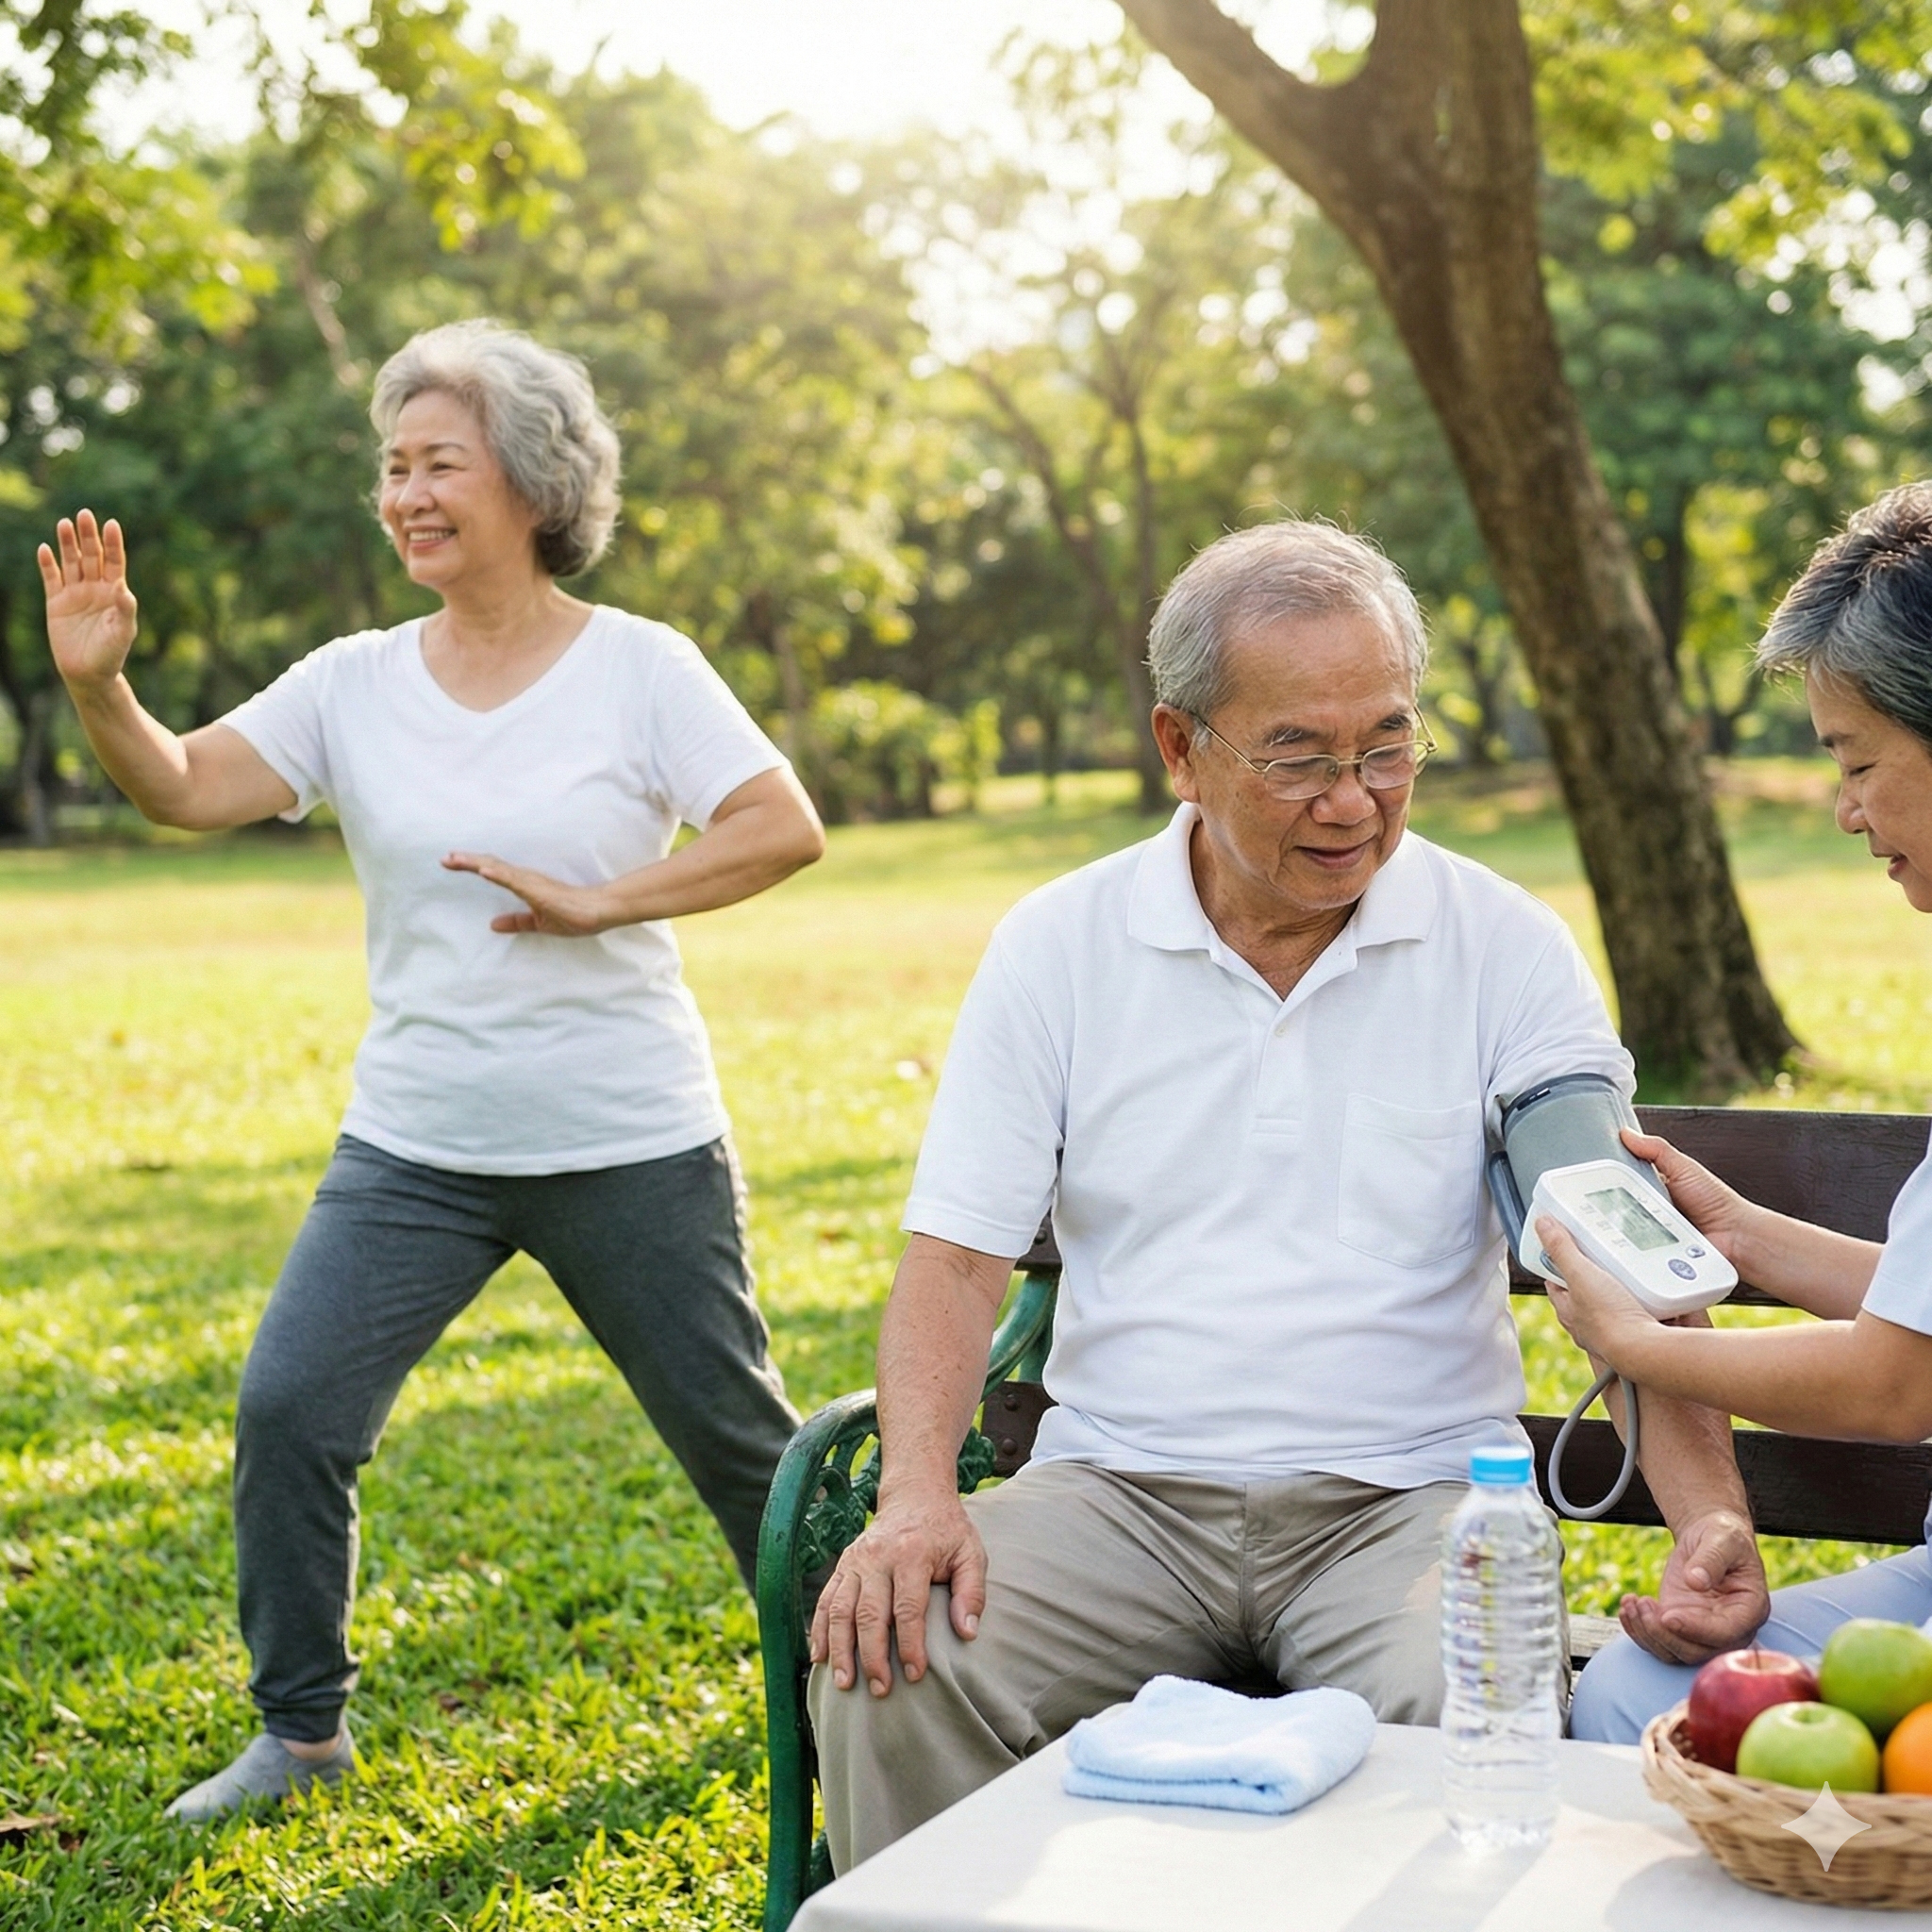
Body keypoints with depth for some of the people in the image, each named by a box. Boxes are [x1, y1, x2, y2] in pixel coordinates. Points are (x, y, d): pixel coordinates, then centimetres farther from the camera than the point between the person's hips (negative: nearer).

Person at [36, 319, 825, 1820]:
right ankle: (301, 1726, 14)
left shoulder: (639, 668, -7)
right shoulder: (354, 683, 2)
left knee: (734, 1432, 11)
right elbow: (186, 792, -5)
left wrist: (595, 903, -19)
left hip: (634, 1147, -3)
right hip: (413, 1150, 3)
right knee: (287, 1410, -6)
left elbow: (785, 828, -12)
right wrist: (99, 686, -23)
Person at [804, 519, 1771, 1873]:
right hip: (1119, 1491, 2)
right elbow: (957, 1256, 2)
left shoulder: (1505, 949, 1)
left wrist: (1711, 1513, -22)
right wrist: (916, 1496, -16)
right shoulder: (1059, 946, 4)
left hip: (1407, 1495, -1)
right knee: (886, 1671, -24)